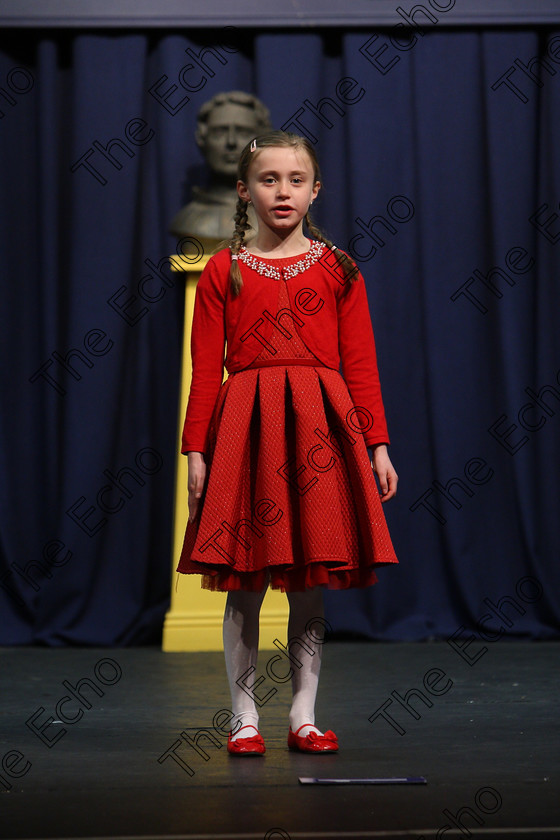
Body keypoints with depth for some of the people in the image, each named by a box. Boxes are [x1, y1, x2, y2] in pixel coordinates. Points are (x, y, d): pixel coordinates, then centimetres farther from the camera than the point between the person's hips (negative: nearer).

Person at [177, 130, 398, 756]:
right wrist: (196, 449, -2)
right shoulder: (223, 271, 6)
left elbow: (361, 364, 7)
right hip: (244, 424, -1)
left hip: (320, 426, 1)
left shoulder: (337, 270, 8)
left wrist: (377, 445, 2)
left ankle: (304, 716, 14)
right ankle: (244, 718, 11)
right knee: (243, 587, 1)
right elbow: (206, 369, 4)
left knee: (311, 587, 5)